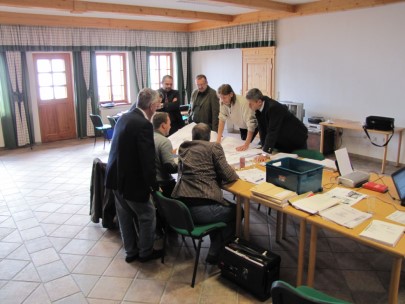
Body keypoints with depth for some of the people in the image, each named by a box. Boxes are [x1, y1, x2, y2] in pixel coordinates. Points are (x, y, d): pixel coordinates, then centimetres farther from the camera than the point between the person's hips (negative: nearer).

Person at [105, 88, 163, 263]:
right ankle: (145, 252, 27)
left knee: (125, 216, 19)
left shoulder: (124, 117, 5)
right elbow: (147, 159, -23)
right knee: (147, 216, 11)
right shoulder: (144, 124, -22)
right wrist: (154, 185, -12)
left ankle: (131, 251, 33)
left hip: (116, 176, 9)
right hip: (131, 180, -8)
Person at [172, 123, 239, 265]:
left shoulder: (183, 148, 16)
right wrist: (234, 174, 17)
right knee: (236, 211, 20)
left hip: (180, 207, 7)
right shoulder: (214, 147, -1)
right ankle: (215, 254, 19)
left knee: (223, 206, 31)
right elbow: (227, 175, -6)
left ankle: (215, 250, 33)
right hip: (201, 208, -7)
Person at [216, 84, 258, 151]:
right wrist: (218, 140, -21)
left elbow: (251, 123, -38)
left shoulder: (243, 102, -37)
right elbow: (222, 119, -15)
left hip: (254, 127, -5)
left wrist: (246, 144, -42)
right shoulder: (223, 102, -20)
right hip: (242, 127, 5)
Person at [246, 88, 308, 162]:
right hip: (283, 140, 7)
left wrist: (265, 153, -44)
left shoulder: (273, 107, -34)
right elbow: (262, 129, -7)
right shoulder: (259, 109, -10)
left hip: (296, 137, -7)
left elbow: (272, 131, -40)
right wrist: (264, 147, -14)